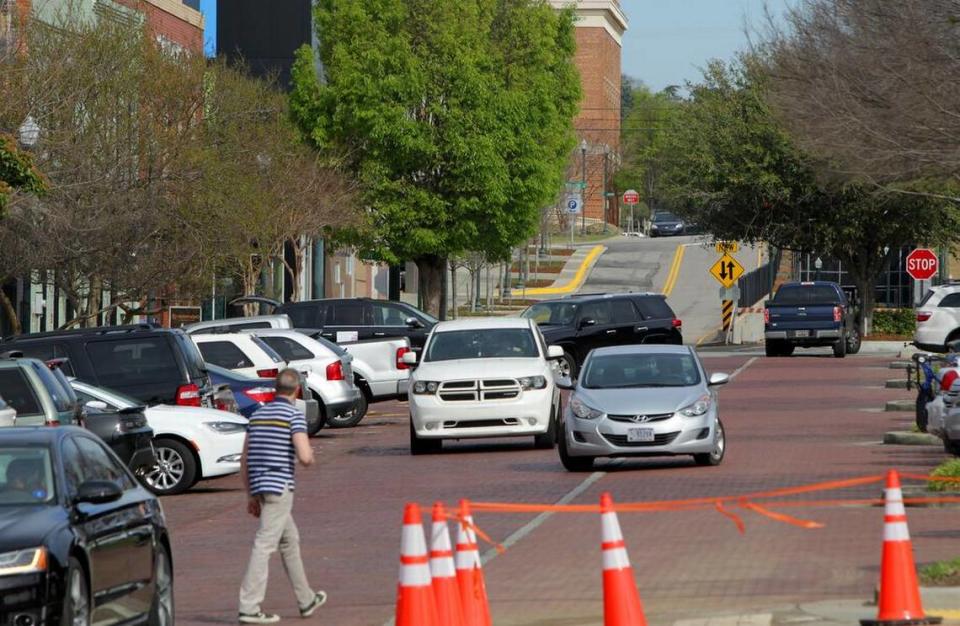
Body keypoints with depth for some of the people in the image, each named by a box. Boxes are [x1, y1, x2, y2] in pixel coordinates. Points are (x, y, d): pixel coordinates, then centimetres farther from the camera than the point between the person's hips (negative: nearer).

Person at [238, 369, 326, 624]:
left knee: (290, 540, 20)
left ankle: (306, 600, 29)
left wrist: (251, 495, 21)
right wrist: (310, 457, 6)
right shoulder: (294, 415, -8)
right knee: (264, 546, -9)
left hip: (259, 486, 8)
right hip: (279, 487, -8)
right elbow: (305, 457, -19)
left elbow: (245, 460, 15)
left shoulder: (258, 415, 14)